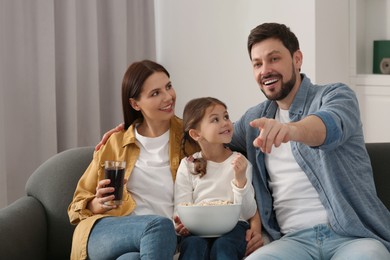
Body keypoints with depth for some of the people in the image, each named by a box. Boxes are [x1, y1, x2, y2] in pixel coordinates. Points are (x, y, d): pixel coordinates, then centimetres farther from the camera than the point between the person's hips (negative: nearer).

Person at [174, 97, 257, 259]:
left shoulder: (239, 162, 9)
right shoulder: (188, 165, 11)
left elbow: (248, 213, 3)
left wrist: (241, 180, -14)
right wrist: (182, 225, -18)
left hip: (233, 225, 0)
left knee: (223, 246, -34)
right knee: (194, 245, -34)